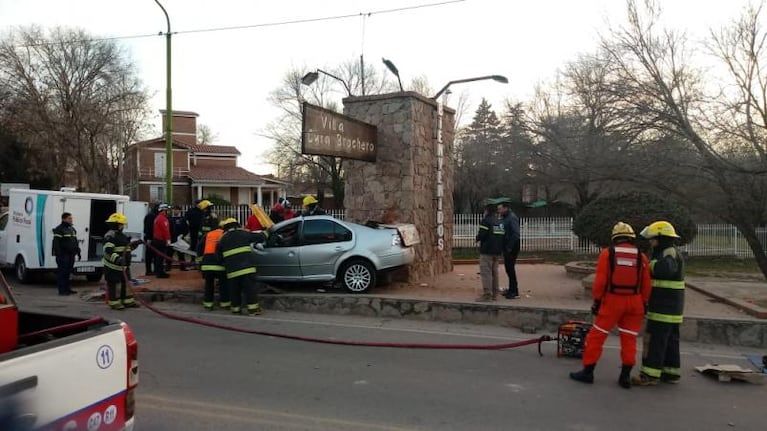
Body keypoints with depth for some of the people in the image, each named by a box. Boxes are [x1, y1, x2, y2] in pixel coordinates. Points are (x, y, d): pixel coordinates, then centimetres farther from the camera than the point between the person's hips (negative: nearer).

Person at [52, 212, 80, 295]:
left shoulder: (72, 229, 18)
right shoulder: (59, 229, -8)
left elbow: (75, 242, 25)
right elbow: (56, 243, -15)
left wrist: (78, 252, 20)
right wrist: (58, 254, -21)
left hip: (71, 254, 8)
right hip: (63, 255, -8)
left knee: (68, 272, 12)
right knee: (62, 272, -5)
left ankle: (67, 288, 19)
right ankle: (62, 290, -2)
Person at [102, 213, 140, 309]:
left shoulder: (122, 235, 14)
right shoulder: (110, 236, -17)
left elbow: (127, 247, 28)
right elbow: (108, 251, -29)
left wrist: (134, 244, 11)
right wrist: (117, 258, -42)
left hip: (123, 265, 10)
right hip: (112, 266, -10)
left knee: (125, 282, 15)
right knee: (113, 284, -1)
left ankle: (127, 301, 25)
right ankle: (114, 303, 8)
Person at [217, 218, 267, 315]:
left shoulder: (222, 239, 15)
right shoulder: (244, 233, 10)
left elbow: (219, 256, 15)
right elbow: (260, 237, 13)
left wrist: (225, 265, 29)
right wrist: (265, 233, 34)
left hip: (232, 270, 2)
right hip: (247, 267, -2)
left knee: (234, 290, 13)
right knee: (250, 288, 1)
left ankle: (236, 308, 18)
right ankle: (253, 308, -2)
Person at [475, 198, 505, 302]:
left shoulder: (486, 221, -13)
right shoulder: (501, 221, 11)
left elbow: (481, 235, -18)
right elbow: (504, 235, 11)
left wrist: (477, 238, 2)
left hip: (487, 251, -8)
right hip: (498, 251, 8)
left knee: (486, 272, -4)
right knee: (494, 272, 15)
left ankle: (487, 294, -7)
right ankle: (494, 294, 19)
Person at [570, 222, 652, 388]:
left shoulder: (607, 253, -6)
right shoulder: (641, 257, 2)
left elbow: (600, 281, -8)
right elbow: (646, 285, 5)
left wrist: (596, 301, 1)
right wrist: (644, 304, 16)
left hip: (612, 300, -3)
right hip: (634, 302, 3)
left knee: (597, 335, 6)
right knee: (629, 339, 11)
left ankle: (588, 371, 10)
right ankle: (625, 376, 15)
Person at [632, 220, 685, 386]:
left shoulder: (670, 253, -16)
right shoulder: (666, 253, 16)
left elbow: (665, 269, -38)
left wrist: (651, 263, -23)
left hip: (664, 307, -10)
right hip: (669, 307, 10)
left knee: (655, 340, -6)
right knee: (670, 340, 14)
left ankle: (650, 374, -3)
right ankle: (671, 372, 21)